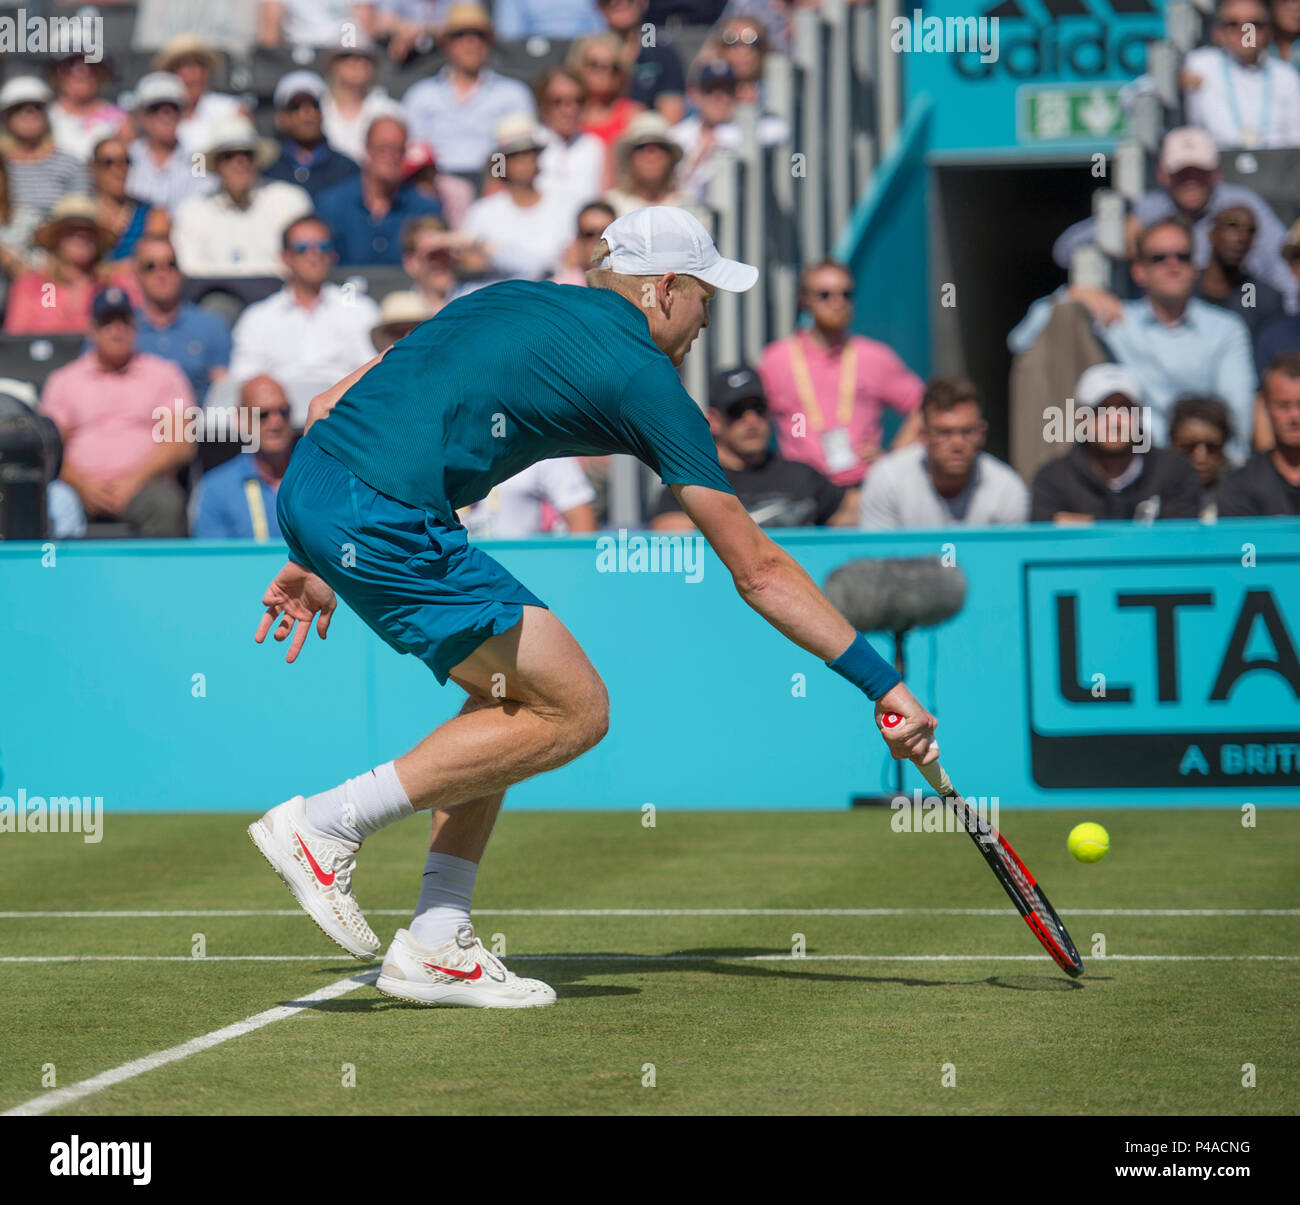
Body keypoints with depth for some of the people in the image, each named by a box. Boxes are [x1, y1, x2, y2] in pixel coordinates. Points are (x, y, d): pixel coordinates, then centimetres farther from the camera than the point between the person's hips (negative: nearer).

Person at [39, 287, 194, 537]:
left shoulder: (164, 374, 16)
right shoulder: (64, 380, 19)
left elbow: (181, 444, 5)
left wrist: (134, 480, -10)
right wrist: (83, 484, -11)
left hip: (142, 486, 0)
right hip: (84, 487, 0)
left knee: (165, 503, -36)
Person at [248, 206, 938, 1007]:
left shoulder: (509, 301, 24)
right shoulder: (643, 379, 3)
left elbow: (332, 406, 24)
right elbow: (759, 571, 5)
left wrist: (315, 558, 29)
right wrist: (883, 684, 11)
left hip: (307, 487, 9)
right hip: (386, 519, -9)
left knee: (511, 695, 19)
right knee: (573, 709, -1)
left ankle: (435, 945, 15)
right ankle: (326, 825, -1)